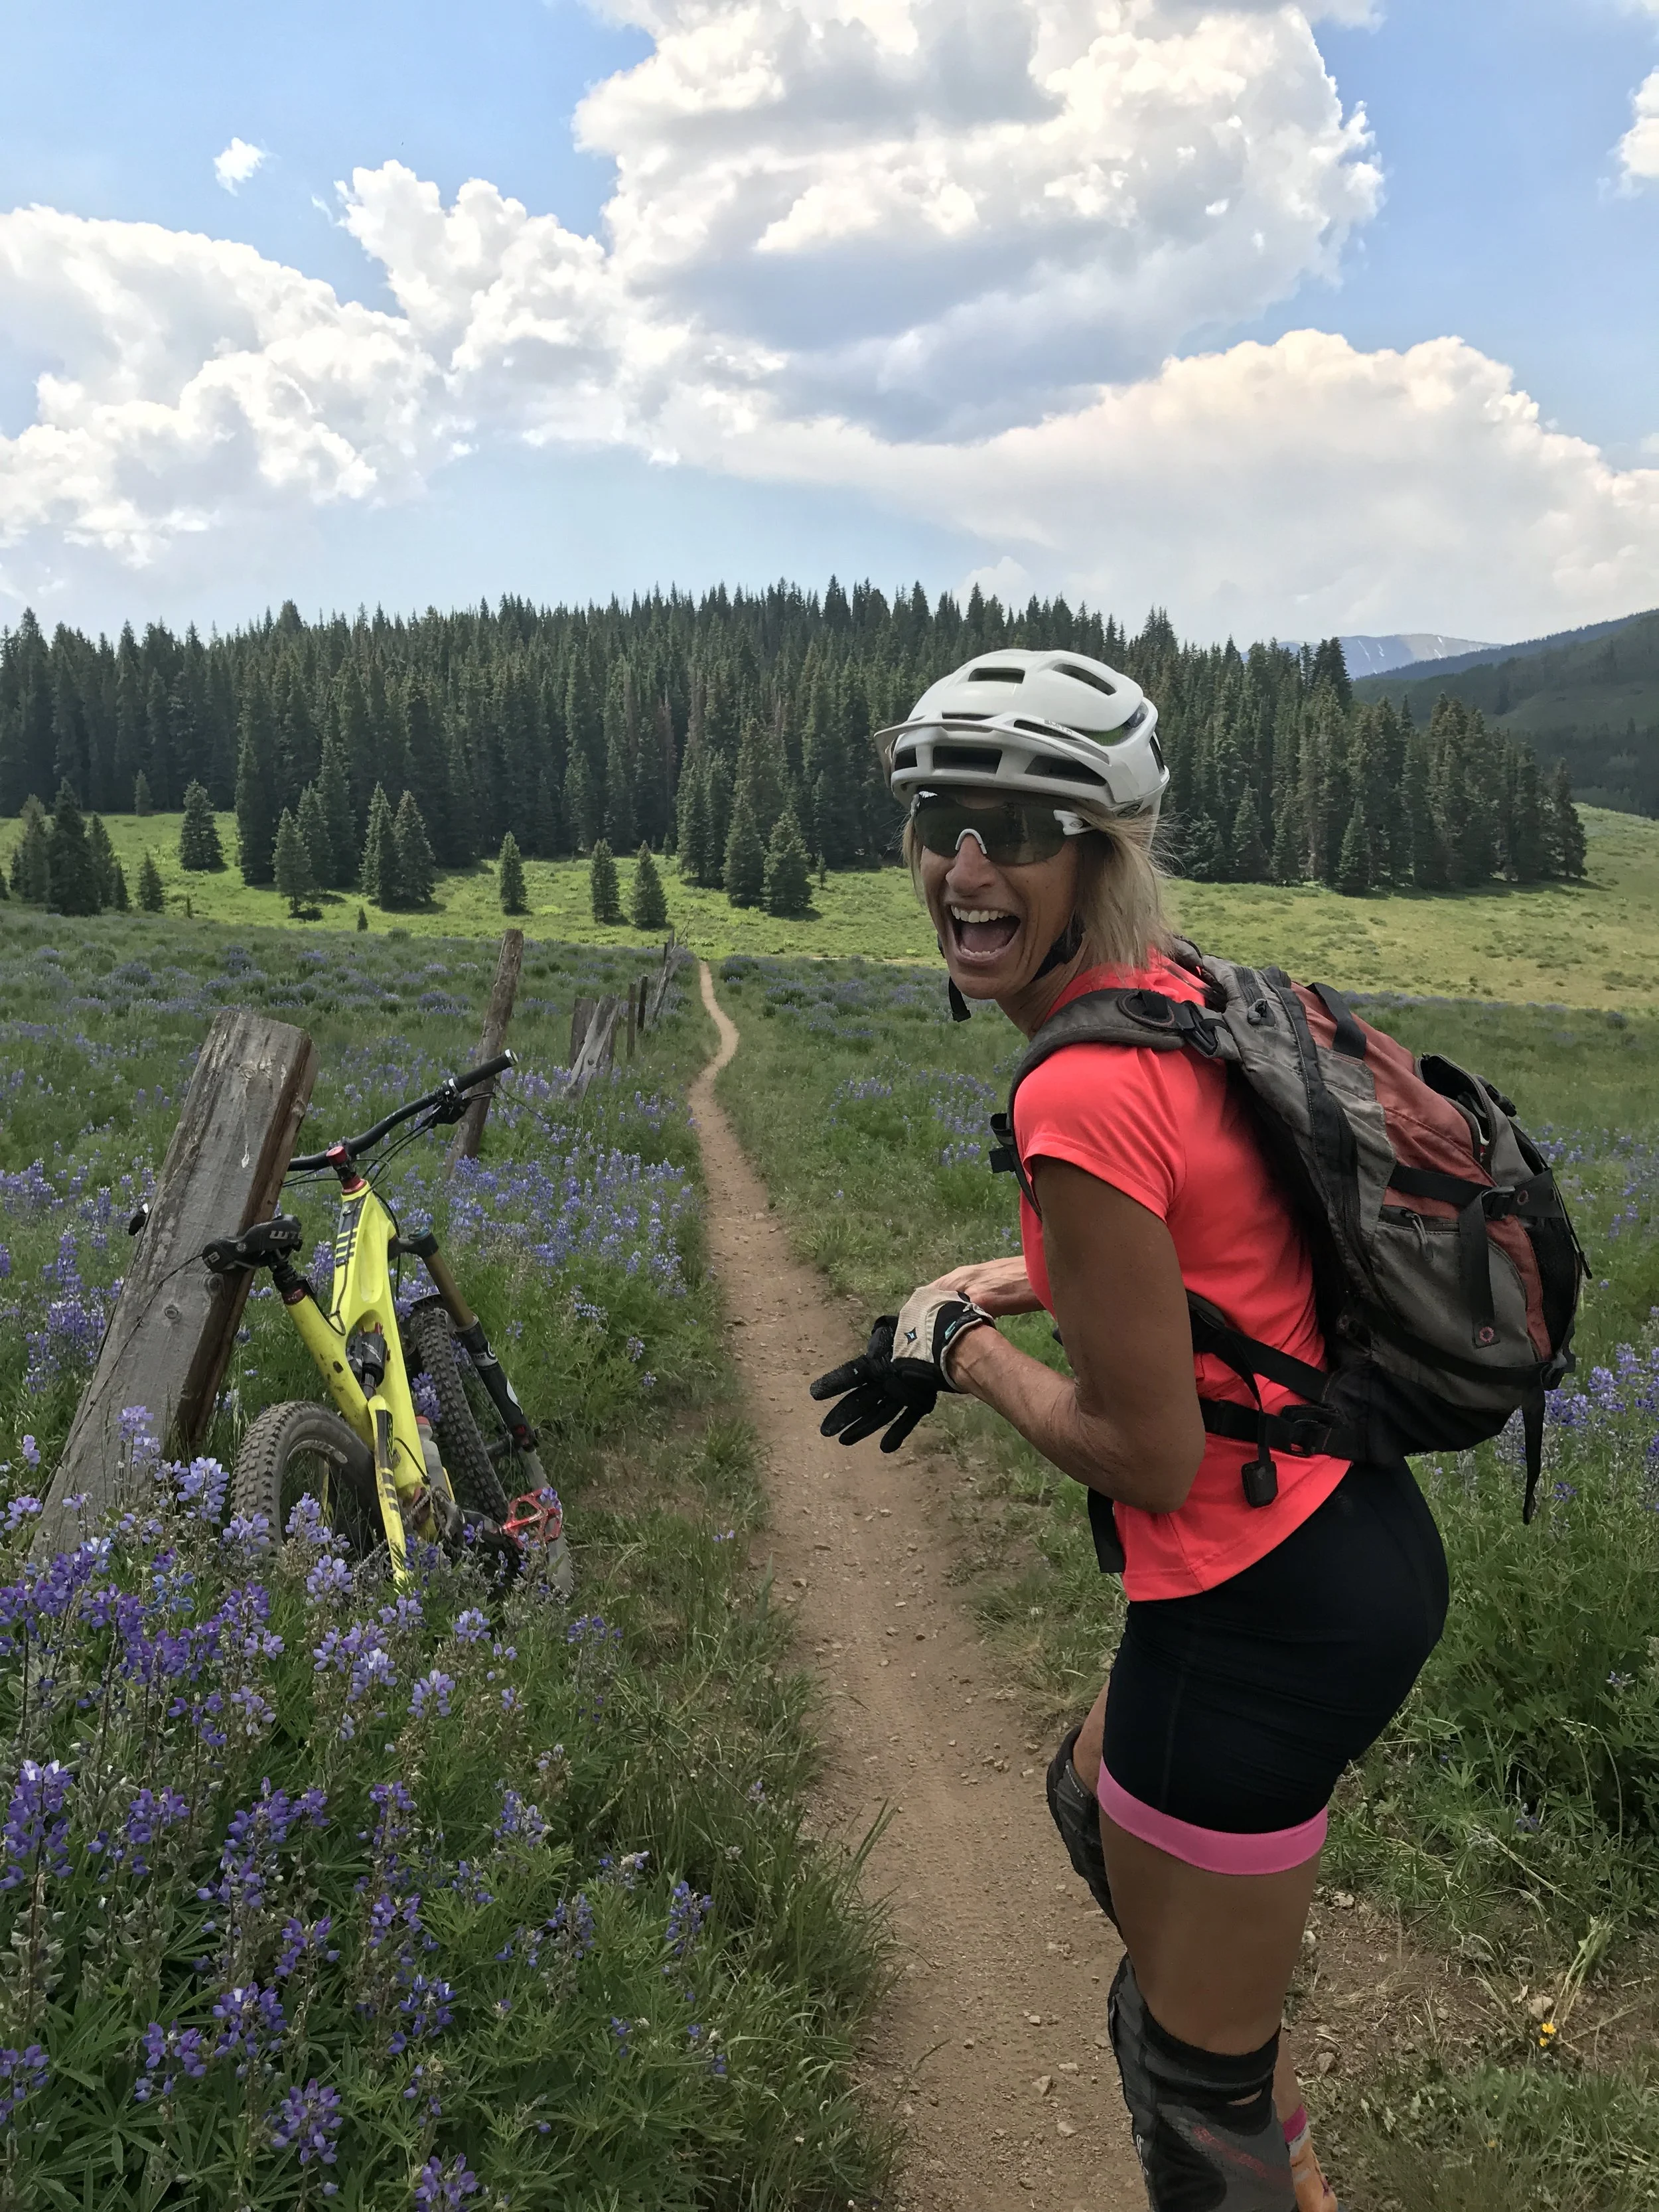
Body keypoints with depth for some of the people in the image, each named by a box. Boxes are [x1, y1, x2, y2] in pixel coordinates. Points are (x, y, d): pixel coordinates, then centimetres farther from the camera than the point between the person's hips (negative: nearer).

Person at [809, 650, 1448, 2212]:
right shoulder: (1185, 995, 2)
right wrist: (990, 1285, 11)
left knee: (1190, 2080, 15)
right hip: (1363, 1540, 10)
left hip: (1252, 1610, -10)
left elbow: (1147, 1454, -22)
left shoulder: (1080, 1093, -27)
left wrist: (964, 1353, -6)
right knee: (1096, 1801, 36)